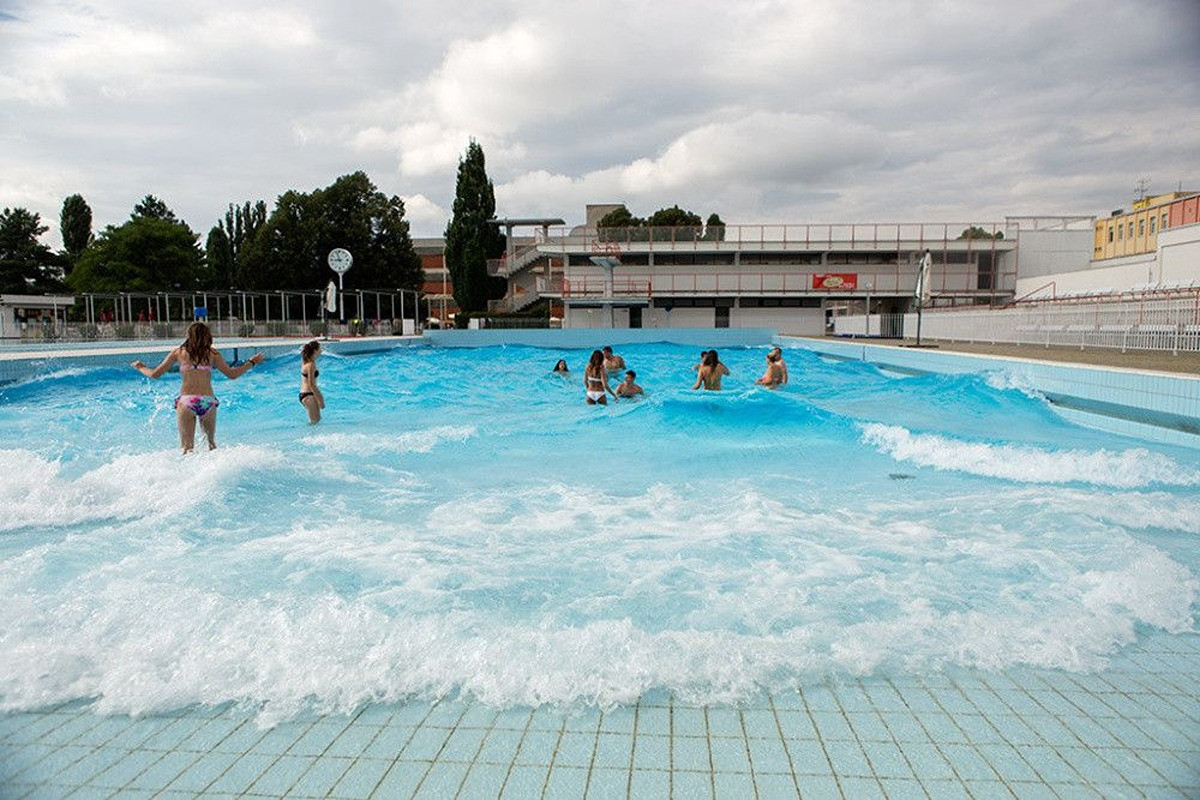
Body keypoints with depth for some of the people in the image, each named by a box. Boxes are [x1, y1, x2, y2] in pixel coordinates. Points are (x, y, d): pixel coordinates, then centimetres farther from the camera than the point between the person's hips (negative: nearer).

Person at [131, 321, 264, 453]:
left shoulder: (178, 352, 8)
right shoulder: (212, 353, 7)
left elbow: (155, 374, 14)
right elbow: (232, 374, 9)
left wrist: (141, 367, 34)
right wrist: (251, 362, 21)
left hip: (186, 401, 0)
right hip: (208, 401, 1)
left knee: (187, 447, 2)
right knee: (211, 442, 17)